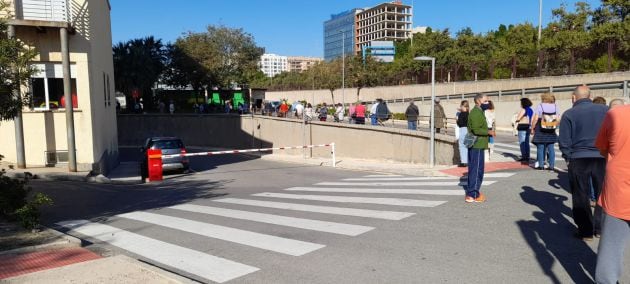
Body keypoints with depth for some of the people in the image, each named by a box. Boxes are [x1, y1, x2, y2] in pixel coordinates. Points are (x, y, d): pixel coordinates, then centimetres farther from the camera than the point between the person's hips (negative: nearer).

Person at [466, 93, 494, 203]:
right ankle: (472, 195, -3)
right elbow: (476, 130, -24)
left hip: (476, 145, 11)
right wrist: (488, 132, -13)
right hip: (477, 146, -11)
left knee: (474, 169, 15)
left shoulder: (478, 112, 17)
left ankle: (472, 192, 23)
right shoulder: (476, 113, -16)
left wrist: (487, 131, 12)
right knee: (476, 169, -7)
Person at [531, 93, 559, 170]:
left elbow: (535, 119, -10)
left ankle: (541, 165, 4)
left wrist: (532, 128, -2)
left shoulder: (540, 106, -7)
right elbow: (557, 120, 2)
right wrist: (555, 127, 16)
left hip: (541, 131, -3)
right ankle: (552, 165, 8)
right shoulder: (555, 107, 3)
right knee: (551, 148, 7)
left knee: (540, 148, 3)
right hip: (551, 132, 3)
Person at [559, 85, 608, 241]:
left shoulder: (569, 114, -5)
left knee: (581, 196, 9)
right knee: (603, 194, 16)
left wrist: (568, 158, 9)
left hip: (579, 159, -2)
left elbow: (564, 141, -5)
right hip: (603, 158, 2)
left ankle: (586, 230, 13)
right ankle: (600, 228, 23)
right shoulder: (605, 110, 2)